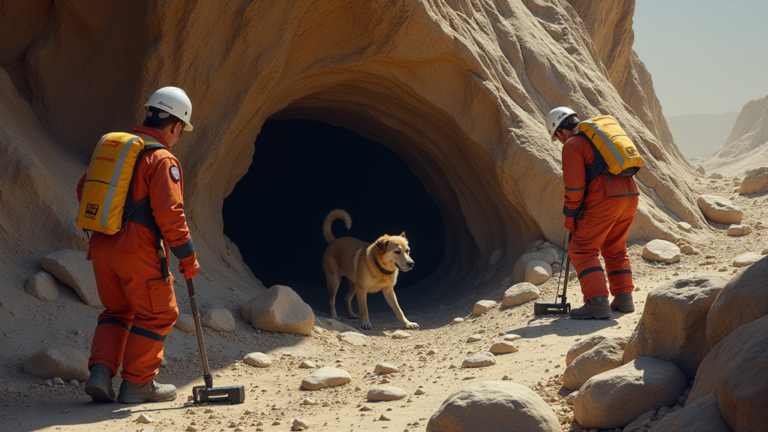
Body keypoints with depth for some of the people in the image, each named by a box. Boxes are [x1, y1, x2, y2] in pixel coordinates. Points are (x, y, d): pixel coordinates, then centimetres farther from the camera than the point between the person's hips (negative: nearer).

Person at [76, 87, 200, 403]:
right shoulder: (162, 159, -12)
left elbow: (84, 190, 19)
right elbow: (169, 213, -18)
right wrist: (187, 256, -11)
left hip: (101, 247, 7)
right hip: (137, 250, -7)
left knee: (117, 312, 21)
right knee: (157, 314, 10)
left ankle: (100, 373, 6)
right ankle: (137, 383, 12)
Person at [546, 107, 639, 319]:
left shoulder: (572, 145, -1)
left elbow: (574, 184, -9)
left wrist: (570, 214, 2)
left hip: (604, 200, -8)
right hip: (630, 195, 8)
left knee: (582, 250, -3)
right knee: (615, 249, 22)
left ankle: (597, 303, -15)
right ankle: (624, 297, 18)